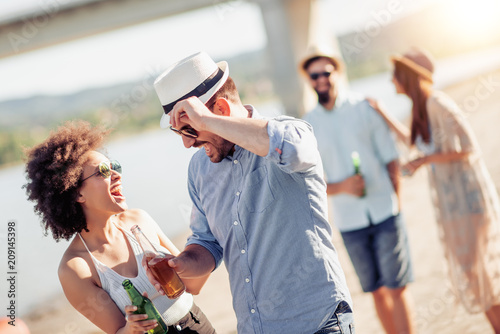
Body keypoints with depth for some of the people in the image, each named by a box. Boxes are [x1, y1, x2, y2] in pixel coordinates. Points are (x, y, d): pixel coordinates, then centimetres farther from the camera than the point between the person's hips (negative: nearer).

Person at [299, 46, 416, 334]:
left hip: (385, 214, -1)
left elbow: (392, 160, 4)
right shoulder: (308, 124, 2)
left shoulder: (364, 108, 1)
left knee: (397, 288, -1)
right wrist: (341, 187, -15)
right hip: (349, 222, 1)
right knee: (378, 291, 10)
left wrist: (394, 204, 0)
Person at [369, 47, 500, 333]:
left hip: (468, 199, -9)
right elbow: (415, 141, 26)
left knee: (477, 273, -1)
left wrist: (423, 161, -15)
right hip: (451, 202, 9)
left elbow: (467, 148, -21)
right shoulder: (422, 107, 8)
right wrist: (383, 114, 22)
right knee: (468, 272, 15)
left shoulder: (438, 103, -18)